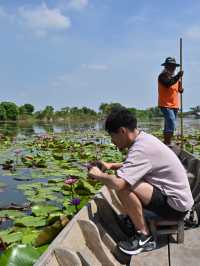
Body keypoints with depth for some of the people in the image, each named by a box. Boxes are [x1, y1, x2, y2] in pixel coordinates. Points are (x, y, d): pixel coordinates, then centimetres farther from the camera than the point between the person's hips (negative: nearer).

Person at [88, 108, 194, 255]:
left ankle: (144, 234, -6)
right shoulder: (144, 138, 2)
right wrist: (111, 165, 7)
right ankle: (137, 217, 19)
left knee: (123, 186, -25)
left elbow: (117, 183, -35)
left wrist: (98, 175, -15)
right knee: (127, 179, 11)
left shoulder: (141, 148, -26)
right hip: (176, 195, 9)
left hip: (175, 204, -9)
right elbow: (133, 166, 21)